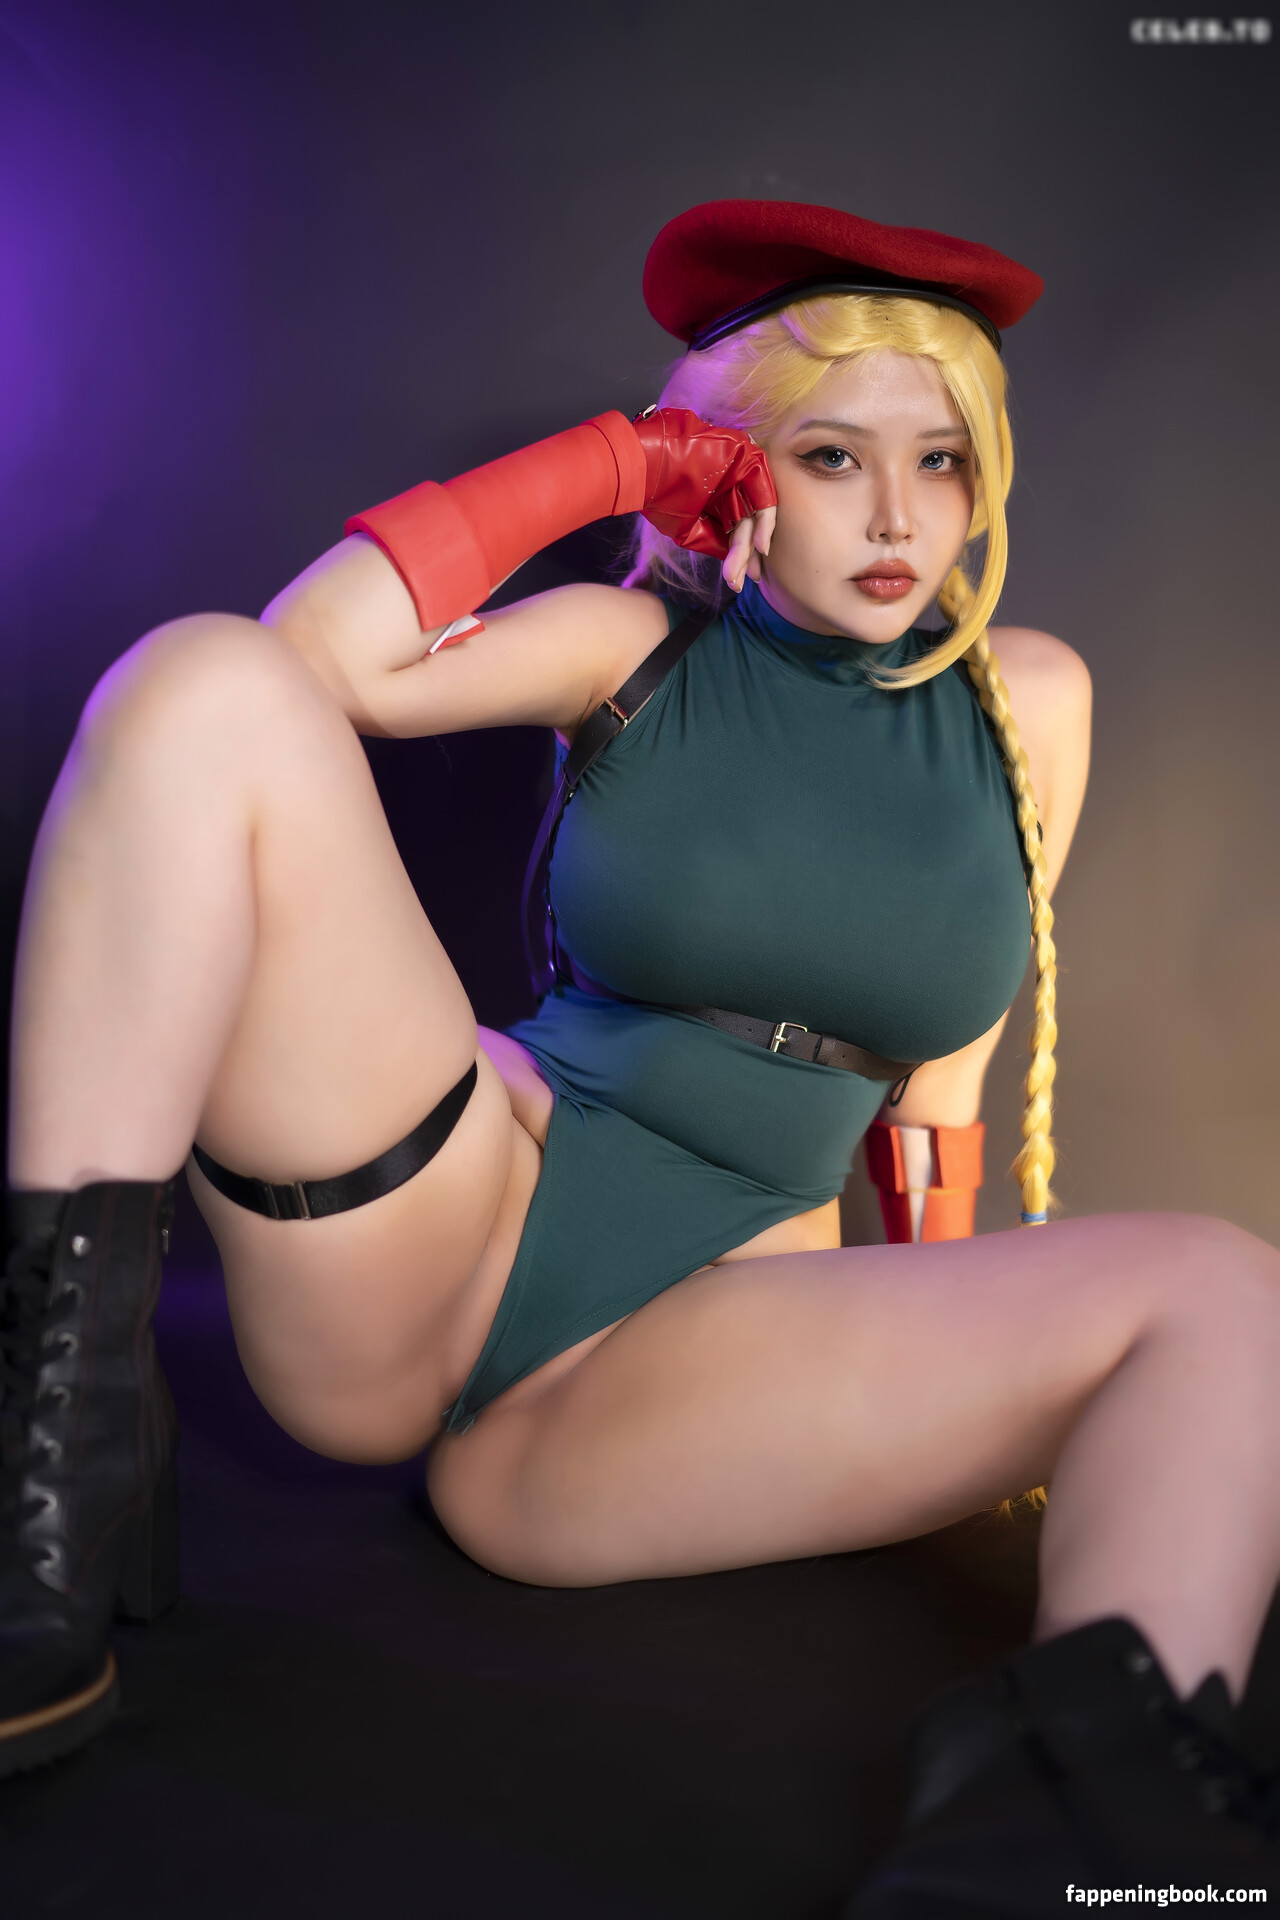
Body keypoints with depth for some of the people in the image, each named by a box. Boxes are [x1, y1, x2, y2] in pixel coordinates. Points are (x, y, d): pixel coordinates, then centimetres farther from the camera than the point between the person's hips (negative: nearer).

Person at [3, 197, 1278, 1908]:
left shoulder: (1028, 703, 11)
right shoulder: (639, 646, 6)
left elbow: (941, 1066, 16)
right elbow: (327, 653, -11)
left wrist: (955, 1390, 16)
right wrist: (610, 457, -2)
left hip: (708, 1337, 1)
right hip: (422, 1249, 0)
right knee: (204, 684, -17)